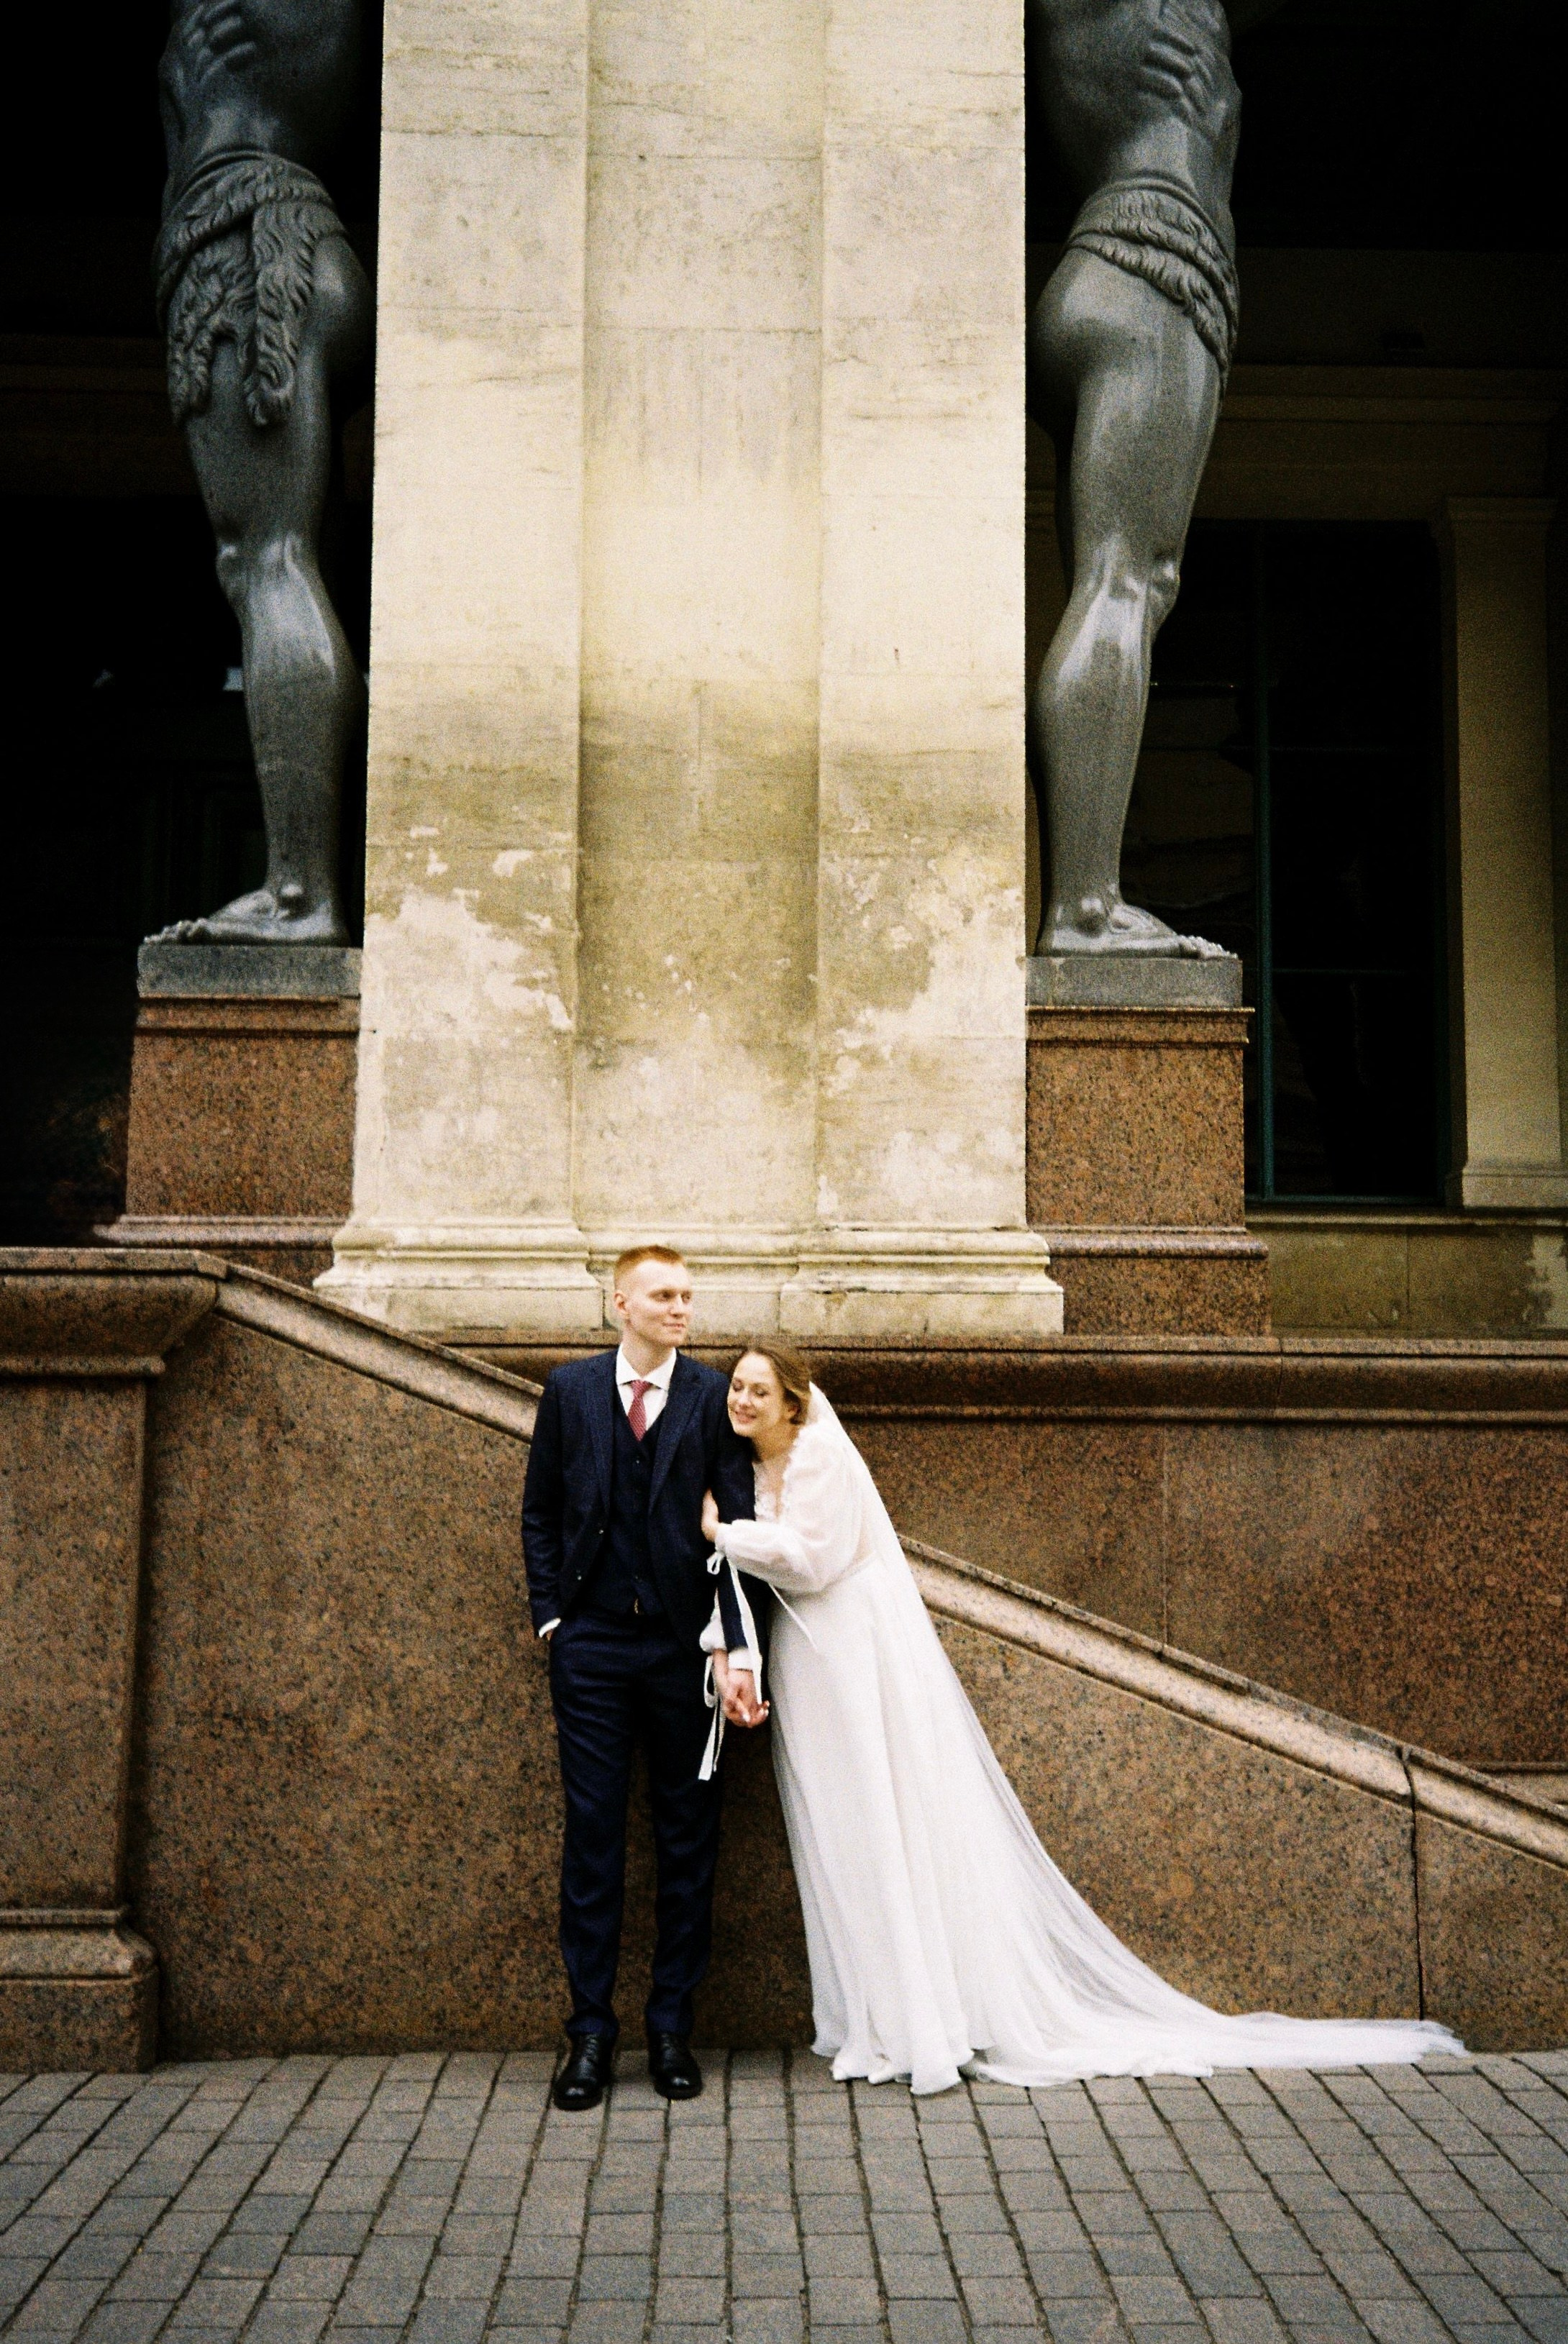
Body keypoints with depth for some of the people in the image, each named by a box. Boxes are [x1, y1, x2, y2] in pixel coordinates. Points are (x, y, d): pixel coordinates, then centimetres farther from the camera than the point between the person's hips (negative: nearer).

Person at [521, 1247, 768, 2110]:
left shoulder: (713, 1397, 0)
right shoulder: (570, 1390, 5)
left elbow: (738, 1528, -4)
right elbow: (539, 1512, 12)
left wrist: (743, 1649, -11)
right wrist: (550, 1616, 2)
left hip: (683, 1643, 0)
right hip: (591, 1643, 0)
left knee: (688, 1837, 7)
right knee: (592, 1834, 4)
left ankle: (672, 2029, 19)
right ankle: (590, 2031, 14)